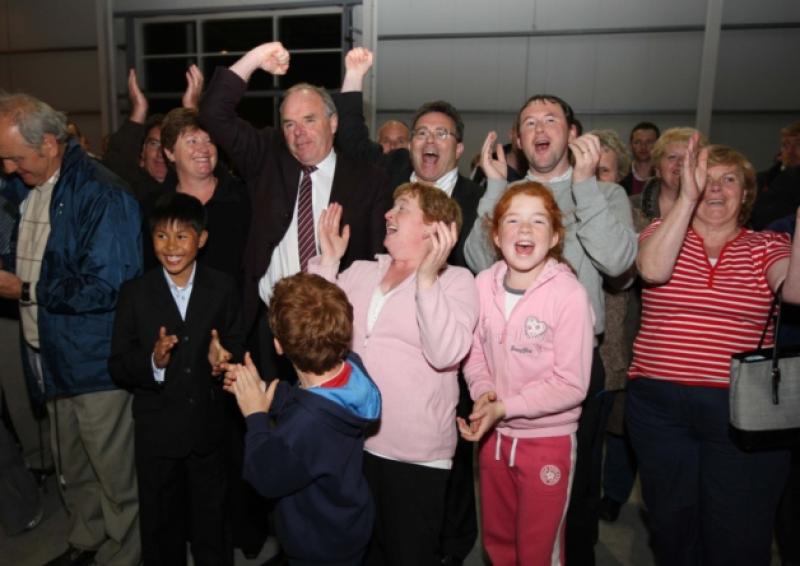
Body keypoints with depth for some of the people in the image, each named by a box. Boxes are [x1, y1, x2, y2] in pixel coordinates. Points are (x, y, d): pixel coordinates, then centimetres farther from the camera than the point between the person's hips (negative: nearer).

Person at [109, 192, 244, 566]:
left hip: (208, 428, 1)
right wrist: (152, 363, -26)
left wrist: (222, 361, -23)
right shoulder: (134, 293, -5)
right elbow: (117, 368, -6)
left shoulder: (223, 288, -3)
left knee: (211, 523, 20)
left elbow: (237, 348, -1)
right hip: (156, 431, 0)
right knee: (160, 528, 20)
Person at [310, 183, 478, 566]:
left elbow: (446, 353, -22)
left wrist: (427, 279, -28)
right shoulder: (360, 273, 8)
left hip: (416, 455, -5)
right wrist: (328, 261, -3)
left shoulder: (455, 281, -8)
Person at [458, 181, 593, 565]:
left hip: (548, 440, -4)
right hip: (494, 435, 4)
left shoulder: (569, 294, -21)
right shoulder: (484, 284, -8)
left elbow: (571, 385, -17)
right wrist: (483, 393, -15)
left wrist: (503, 407, -20)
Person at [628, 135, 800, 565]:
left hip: (743, 411, 0)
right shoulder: (661, 231, 3)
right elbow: (653, 270, -20)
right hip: (659, 403, 0)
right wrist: (688, 195, -24)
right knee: (672, 525, 17)